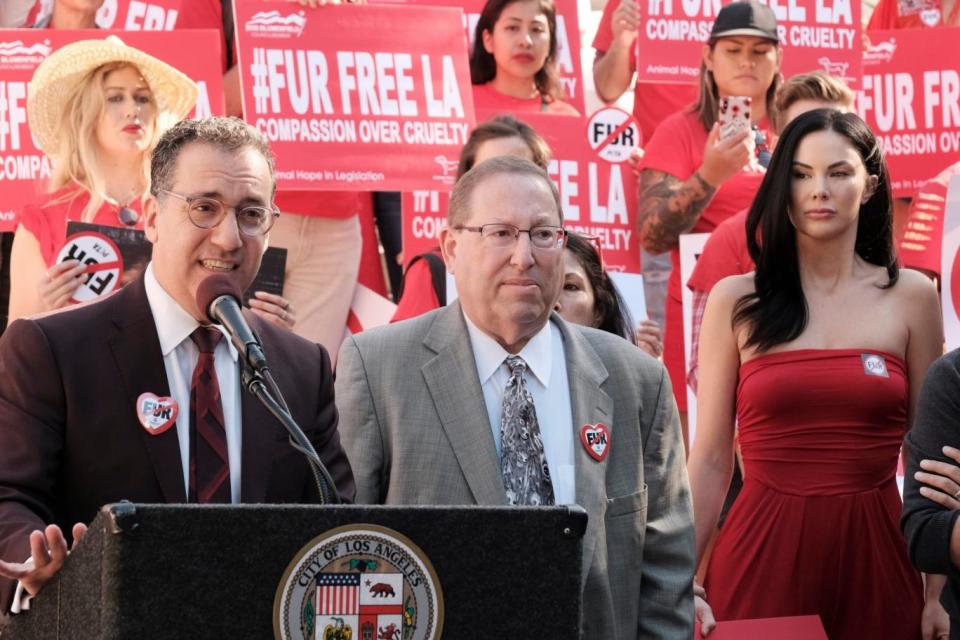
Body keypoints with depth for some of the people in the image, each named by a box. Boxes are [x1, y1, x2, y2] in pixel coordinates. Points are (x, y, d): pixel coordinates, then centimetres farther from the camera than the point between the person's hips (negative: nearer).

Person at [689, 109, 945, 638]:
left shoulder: (910, 297, 4)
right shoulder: (735, 301, 3)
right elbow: (710, 460, 2)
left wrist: (937, 593, 2)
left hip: (874, 556, 1)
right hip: (761, 555, -1)